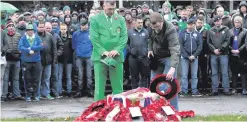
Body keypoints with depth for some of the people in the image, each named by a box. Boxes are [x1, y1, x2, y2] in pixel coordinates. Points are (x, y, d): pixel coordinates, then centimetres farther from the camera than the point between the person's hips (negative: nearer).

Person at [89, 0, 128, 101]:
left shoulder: (120, 19, 9)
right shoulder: (95, 19, 1)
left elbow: (124, 36, 5)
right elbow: (94, 38, -5)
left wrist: (117, 50, -10)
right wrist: (103, 51, -14)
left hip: (117, 57, 2)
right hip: (100, 56, -2)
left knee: (118, 86, 5)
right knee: (99, 86, 0)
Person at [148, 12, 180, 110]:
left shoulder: (170, 30, -30)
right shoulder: (151, 28, -10)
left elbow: (175, 50, -38)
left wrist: (173, 68, -48)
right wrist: (150, 49, -1)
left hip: (168, 57, -6)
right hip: (156, 57, 6)